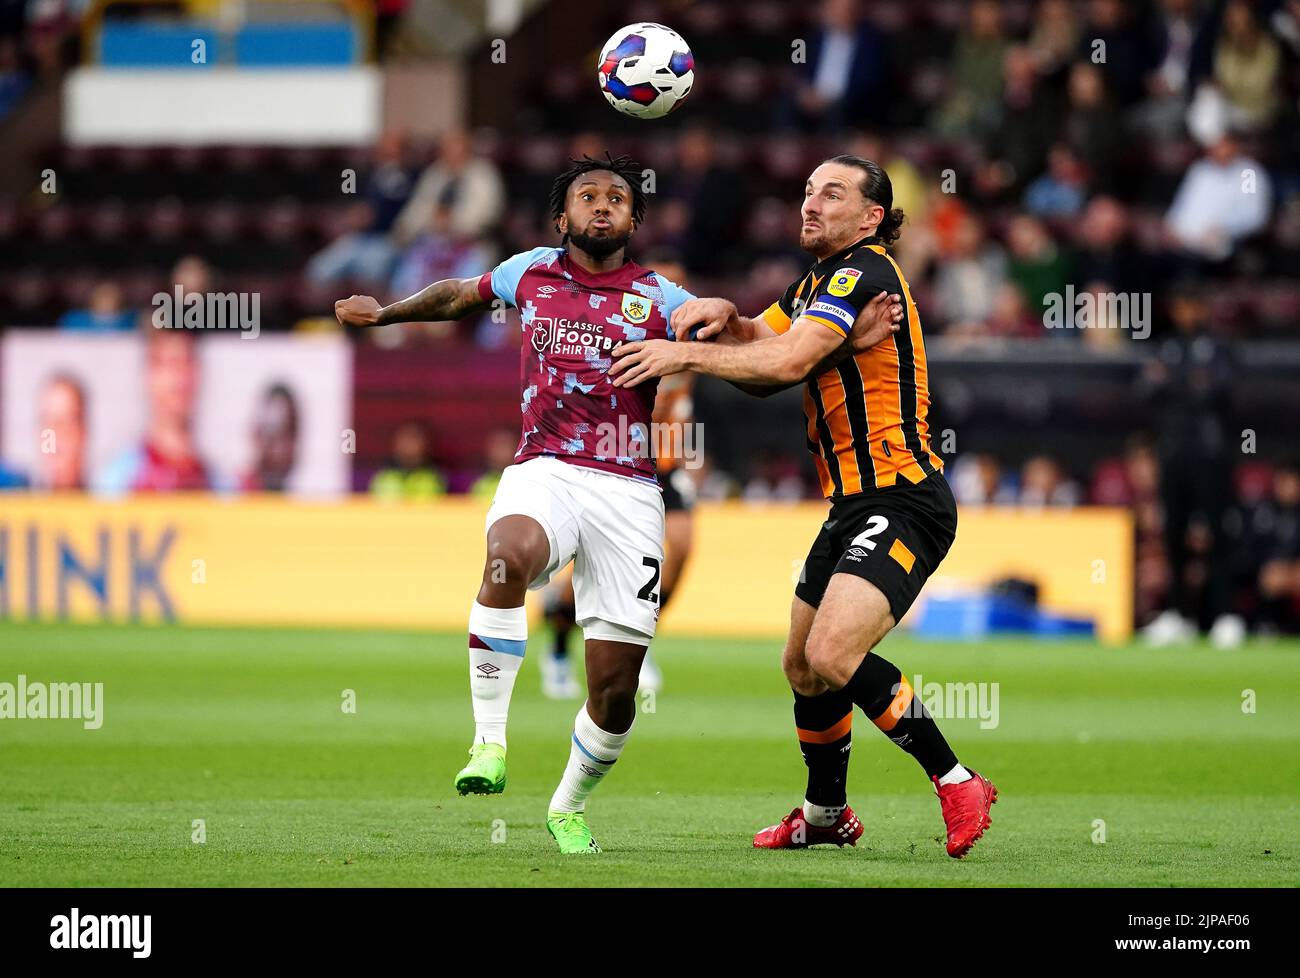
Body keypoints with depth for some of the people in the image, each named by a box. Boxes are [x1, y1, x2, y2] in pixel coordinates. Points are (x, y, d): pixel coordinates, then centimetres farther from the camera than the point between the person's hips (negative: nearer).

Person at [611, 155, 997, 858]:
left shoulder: (865, 273, -14)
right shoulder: (815, 284, 17)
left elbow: (788, 360, -25)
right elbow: (755, 351, 16)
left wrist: (685, 354, -18)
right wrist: (720, 315, -5)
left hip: (902, 502, -10)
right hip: (854, 505, 10)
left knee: (832, 656, -25)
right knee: (802, 666, 16)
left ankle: (955, 782, -15)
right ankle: (825, 814, 36)